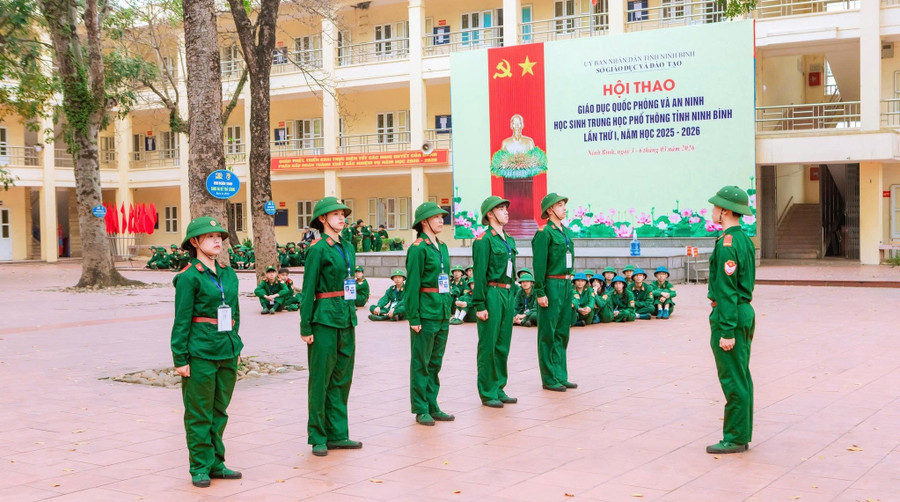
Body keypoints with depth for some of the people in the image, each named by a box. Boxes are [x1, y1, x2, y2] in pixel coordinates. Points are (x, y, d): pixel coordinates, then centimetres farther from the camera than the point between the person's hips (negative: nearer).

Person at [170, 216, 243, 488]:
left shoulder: (229, 274, 10)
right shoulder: (189, 277, -8)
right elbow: (182, 320, -9)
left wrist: (236, 346, 16)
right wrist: (180, 358, -10)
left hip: (227, 353, 6)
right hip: (200, 354, -6)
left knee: (219, 411, 13)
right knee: (200, 413, 3)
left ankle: (216, 463, 23)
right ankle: (200, 467, 12)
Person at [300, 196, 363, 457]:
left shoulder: (348, 247, 13)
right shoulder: (318, 249, -9)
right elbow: (308, 289, -10)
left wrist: (352, 314, 15)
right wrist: (305, 327, -12)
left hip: (346, 318, 7)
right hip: (325, 318, -7)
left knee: (342, 377, 11)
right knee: (321, 379, 1)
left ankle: (337, 434, 19)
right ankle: (318, 438, 9)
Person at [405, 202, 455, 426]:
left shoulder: (442, 246, 13)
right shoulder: (418, 248, -11)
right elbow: (412, 284, -13)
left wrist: (449, 308, 15)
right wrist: (413, 317, -15)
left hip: (443, 312, 8)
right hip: (426, 311, -8)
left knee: (436, 362, 13)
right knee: (421, 362, 2)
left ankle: (432, 406, 21)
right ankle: (421, 410, 9)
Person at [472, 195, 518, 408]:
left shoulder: (509, 240, 14)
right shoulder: (484, 240, -10)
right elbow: (479, 275, -13)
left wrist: (510, 295, 17)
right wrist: (480, 306, -15)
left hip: (507, 294, 8)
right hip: (491, 294, -8)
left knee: (503, 345, 12)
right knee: (488, 345, -1)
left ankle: (499, 389, 21)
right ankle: (487, 393, 7)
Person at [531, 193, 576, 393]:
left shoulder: (567, 232, 15)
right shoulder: (544, 233, -10)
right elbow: (539, 264, -14)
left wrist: (570, 286, 18)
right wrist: (540, 292, -17)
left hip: (566, 285, 8)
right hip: (552, 285, -8)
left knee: (562, 333, 12)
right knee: (548, 334, -1)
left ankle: (561, 376, 19)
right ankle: (549, 379, 5)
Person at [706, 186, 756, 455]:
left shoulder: (727, 243, -18)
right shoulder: (745, 240, 13)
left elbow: (727, 290, -21)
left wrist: (727, 332, -21)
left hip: (729, 316, -10)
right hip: (745, 312, 10)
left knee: (733, 380, -3)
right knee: (741, 379, 14)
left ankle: (735, 438, 4)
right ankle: (742, 434, 21)